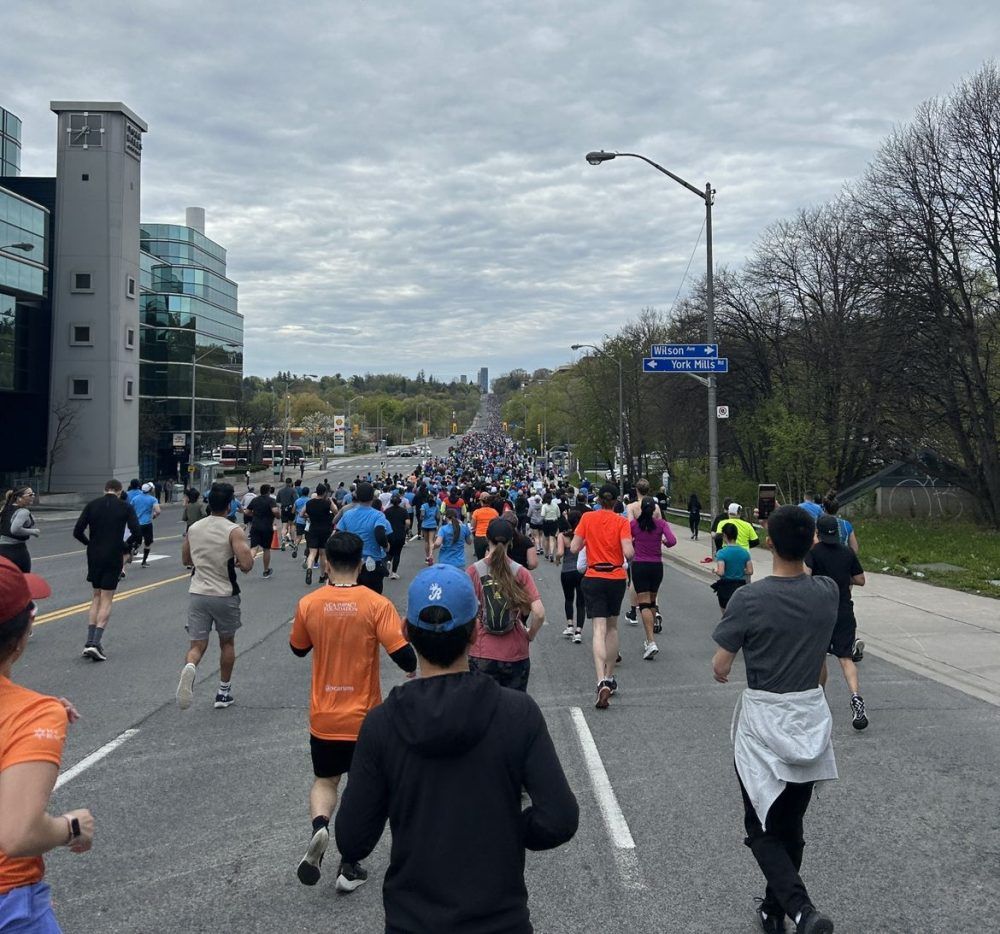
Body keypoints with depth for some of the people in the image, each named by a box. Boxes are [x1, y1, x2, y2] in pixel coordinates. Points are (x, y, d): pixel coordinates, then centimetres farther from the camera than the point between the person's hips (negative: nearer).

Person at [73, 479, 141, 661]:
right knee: (106, 600, 2)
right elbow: (136, 532, -12)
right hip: (113, 557, -3)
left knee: (96, 596, 16)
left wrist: (89, 543, 14)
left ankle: (89, 641, 9)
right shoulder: (125, 507, -2)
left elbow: (77, 531, -3)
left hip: (94, 557, 3)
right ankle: (95, 643, -9)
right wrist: (127, 545, 7)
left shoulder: (92, 505, 4)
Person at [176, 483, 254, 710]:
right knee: (227, 643, 18)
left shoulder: (193, 528, 4)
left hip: (198, 593, 3)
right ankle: (224, 692, 26)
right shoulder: (233, 531, -12)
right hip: (225, 595, -3)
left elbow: (186, 560, 17)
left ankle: (189, 668, -29)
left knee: (197, 645, 4)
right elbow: (246, 565, -21)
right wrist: (248, 556, 1)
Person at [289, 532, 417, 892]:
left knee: (325, 781, 20)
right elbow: (404, 656, -19)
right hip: (364, 717, -1)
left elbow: (298, 649, 10)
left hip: (323, 717, 2)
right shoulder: (377, 604, -15)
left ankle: (319, 826, -10)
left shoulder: (308, 604, -7)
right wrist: (417, 670, 3)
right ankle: (350, 867, 19)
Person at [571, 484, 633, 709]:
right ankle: (610, 677, 27)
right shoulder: (621, 521, -6)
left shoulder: (587, 518, -3)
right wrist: (631, 553, 7)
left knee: (599, 629, -6)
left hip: (593, 577, -1)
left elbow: (574, 548, -4)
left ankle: (602, 682, -22)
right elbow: (628, 553, -15)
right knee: (612, 627, 19)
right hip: (616, 578, 1)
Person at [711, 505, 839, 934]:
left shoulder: (749, 599, -20)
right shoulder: (828, 593, -7)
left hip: (764, 722, -4)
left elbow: (720, 667, -13)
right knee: (790, 825, 19)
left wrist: (722, 668, 9)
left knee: (762, 828, 8)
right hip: (812, 718, 5)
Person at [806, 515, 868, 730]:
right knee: (845, 658, 0)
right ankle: (856, 696, -23)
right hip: (844, 612, 2)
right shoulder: (848, 553, 3)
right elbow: (860, 580, 8)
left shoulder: (812, 552, -8)